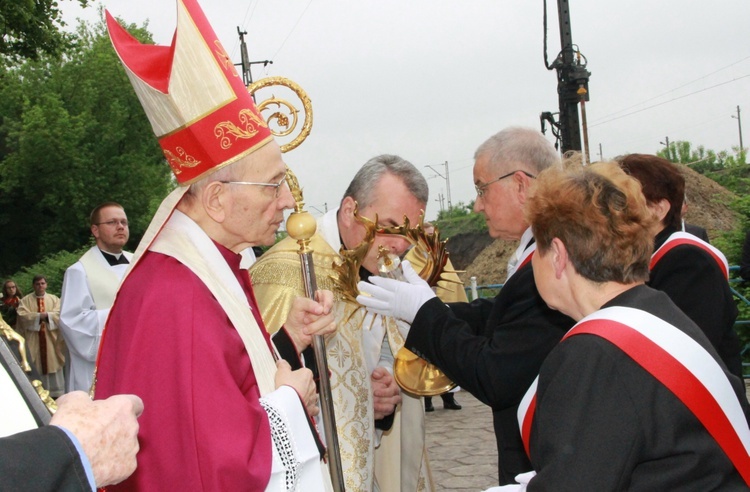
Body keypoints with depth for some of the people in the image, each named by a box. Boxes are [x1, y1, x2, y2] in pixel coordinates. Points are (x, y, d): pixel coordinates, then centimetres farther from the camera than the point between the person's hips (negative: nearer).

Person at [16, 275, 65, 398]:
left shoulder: (54, 299, 12)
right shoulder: (25, 301, 7)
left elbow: (59, 313, -3)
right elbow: (23, 315, -9)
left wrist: (46, 315, -18)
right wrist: (40, 316, -16)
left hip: (51, 339, 1)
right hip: (33, 340, -1)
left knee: (52, 363, 1)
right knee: (35, 368, -3)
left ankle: (56, 394, 5)